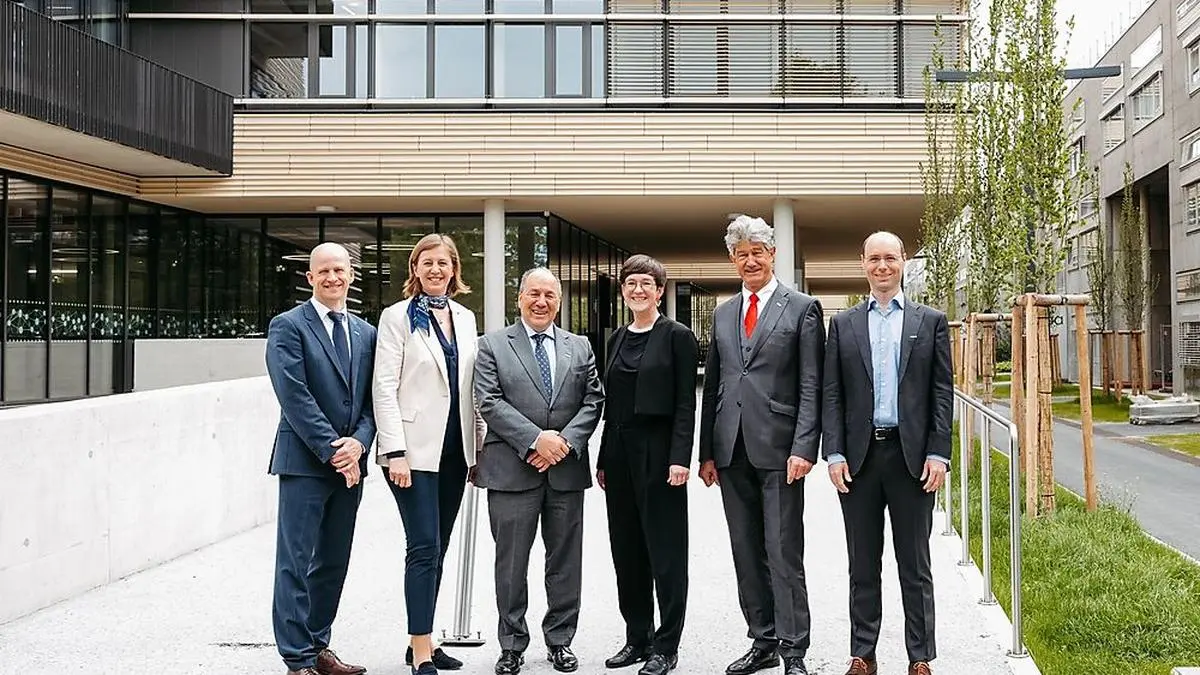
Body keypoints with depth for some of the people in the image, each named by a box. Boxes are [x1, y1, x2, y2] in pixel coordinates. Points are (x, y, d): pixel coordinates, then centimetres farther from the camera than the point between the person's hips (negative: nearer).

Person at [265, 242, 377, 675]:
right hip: (304, 461, -6)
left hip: (350, 462, 6)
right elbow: (295, 396, -12)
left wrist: (358, 442, -8)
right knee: (296, 562, -3)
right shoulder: (288, 326, -3)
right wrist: (332, 449, -15)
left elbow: (373, 398, 10)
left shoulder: (366, 333, 14)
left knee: (333, 563, 12)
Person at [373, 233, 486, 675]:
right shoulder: (398, 317, -4)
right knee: (424, 548, -8)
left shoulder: (465, 318, 12)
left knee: (436, 549, 11)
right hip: (415, 450, -6)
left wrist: (477, 446, 10)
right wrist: (396, 452, -17)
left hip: (454, 450, 6)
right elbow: (384, 387, -10)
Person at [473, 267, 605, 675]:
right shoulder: (493, 346, 3)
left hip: (567, 469, 3)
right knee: (511, 563, 4)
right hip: (512, 470, -3)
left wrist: (565, 441, -9)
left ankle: (560, 641, 21)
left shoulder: (580, 347, 13)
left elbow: (593, 400, 6)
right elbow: (489, 402, -7)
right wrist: (536, 439, -16)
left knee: (565, 561, 9)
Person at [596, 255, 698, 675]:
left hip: (658, 452, -6)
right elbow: (611, 402, 15)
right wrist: (603, 459, 13)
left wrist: (680, 458, -17)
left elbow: (686, 403, -9)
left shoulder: (677, 336, -4)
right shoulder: (617, 339, 13)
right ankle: (637, 638, 21)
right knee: (626, 550, 10)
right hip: (619, 454, 6)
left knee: (665, 552, 0)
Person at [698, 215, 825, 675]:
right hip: (733, 451, 5)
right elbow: (712, 386, 15)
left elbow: (811, 387, -5)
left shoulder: (802, 309, 1)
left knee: (784, 555, -3)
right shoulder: (723, 314, 15)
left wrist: (804, 448, -14)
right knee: (747, 555, 10)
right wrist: (707, 452, 10)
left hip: (778, 449, -5)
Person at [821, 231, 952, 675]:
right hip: (859, 456, 1)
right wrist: (834, 454, -4)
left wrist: (938, 454, -6)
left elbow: (942, 392, 2)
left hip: (912, 455, -1)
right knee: (863, 566, 8)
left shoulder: (931, 321, 6)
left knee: (915, 566, 6)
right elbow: (831, 394, 5)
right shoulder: (843, 324, 9)